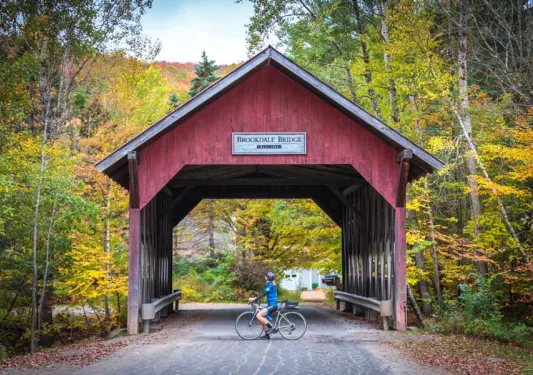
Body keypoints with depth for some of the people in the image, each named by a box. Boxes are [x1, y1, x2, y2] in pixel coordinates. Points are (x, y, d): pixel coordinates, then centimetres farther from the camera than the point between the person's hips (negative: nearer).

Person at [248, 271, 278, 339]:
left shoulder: (270, 284, -12)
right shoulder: (270, 284, 19)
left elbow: (264, 293, -22)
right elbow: (264, 293, 22)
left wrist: (254, 299, -26)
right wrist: (255, 298, 14)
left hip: (272, 305, -11)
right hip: (270, 305, 11)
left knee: (258, 316, -19)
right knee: (263, 318, 13)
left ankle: (270, 327, -10)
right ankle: (267, 334, 18)